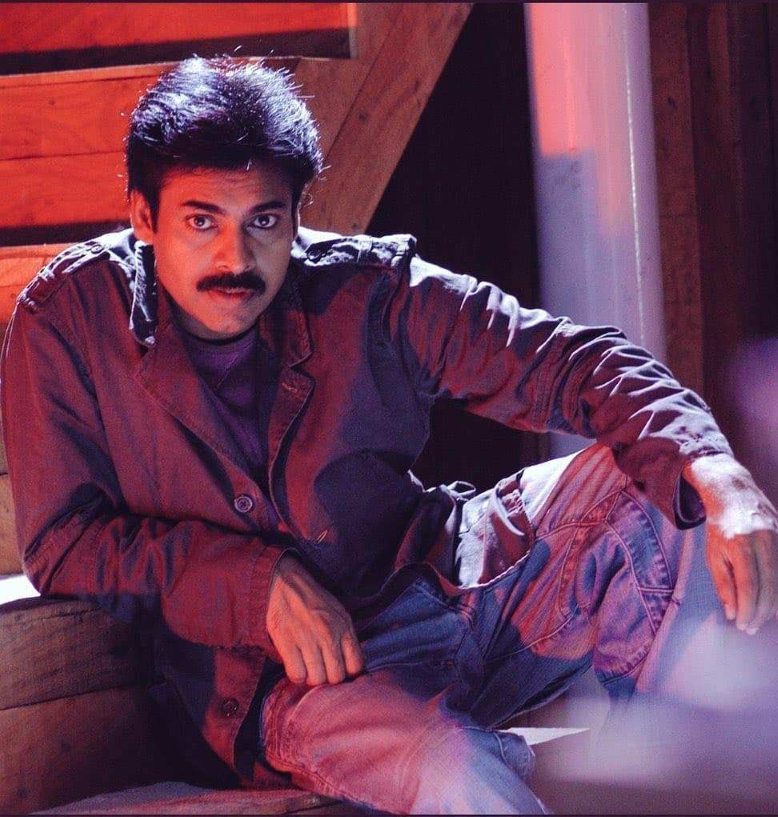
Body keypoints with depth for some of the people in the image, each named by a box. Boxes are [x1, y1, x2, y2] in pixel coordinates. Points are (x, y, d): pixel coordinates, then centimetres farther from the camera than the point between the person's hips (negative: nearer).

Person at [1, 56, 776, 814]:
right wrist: (262, 580, -18)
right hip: (274, 680, -4)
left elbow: (568, 362, -7)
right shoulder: (67, 319, -6)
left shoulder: (365, 290, -2)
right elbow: (64, 540, -5)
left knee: (660, 500, -14)